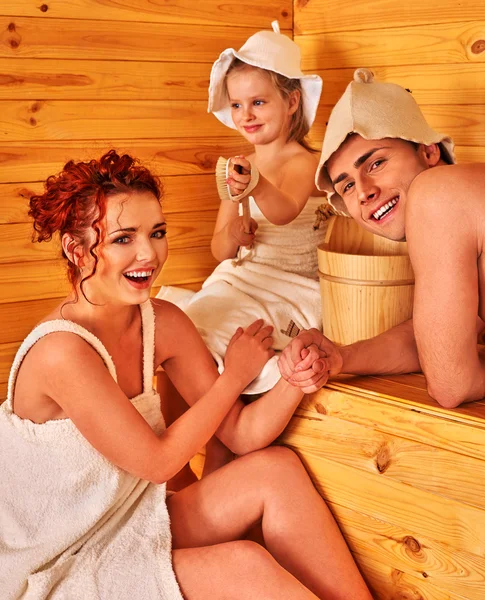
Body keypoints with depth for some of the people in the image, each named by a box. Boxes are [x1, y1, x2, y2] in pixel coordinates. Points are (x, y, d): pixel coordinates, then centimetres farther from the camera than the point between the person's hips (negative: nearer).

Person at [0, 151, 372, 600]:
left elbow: (242, 433, -4)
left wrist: (294, 381, -25)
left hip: (129, 526, 8)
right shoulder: (62, 351, -27)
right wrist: (235, 375, -10)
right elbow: (157, 462, -20)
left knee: (278, 470, -6)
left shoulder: (163, 323, -4)